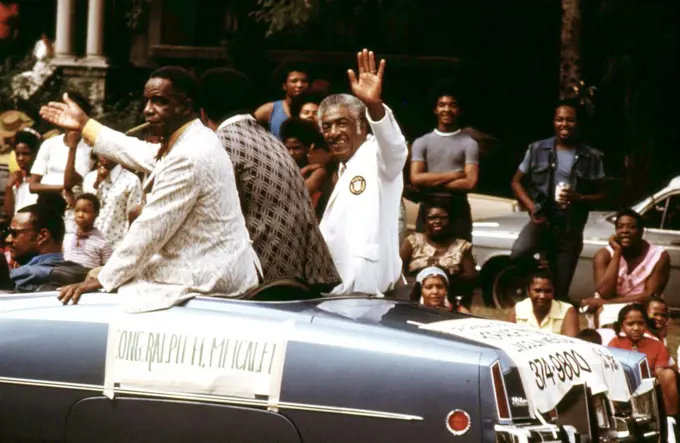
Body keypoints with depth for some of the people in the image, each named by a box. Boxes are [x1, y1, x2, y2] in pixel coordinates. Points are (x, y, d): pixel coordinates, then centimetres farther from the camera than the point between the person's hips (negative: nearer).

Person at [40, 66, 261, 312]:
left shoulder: (188, 158, -24)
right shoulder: (191, 141, 8)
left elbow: (151, 229, -20)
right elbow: (141, 155, 27)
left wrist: (103, 280, -11)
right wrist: (85, 125, 34)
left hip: (205, 279, -10)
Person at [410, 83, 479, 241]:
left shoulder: (469, 143, 3)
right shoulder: (422, 142, 8)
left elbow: (470, 182, -8)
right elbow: (416, 178, -4)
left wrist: (432, 182, -7)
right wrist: (452, 175, -9)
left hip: (458, 210, -1)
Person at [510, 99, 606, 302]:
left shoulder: (591, 157, 1)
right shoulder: (537, 149, 3)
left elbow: (601, 195, 7)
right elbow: (517, 182, 10)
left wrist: (578, 198, -14)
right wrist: (532, 207, -8)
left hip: (571, 228, 0)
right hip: (542, 221, 0)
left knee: (560, 291, 2)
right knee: (518, 254, -30)